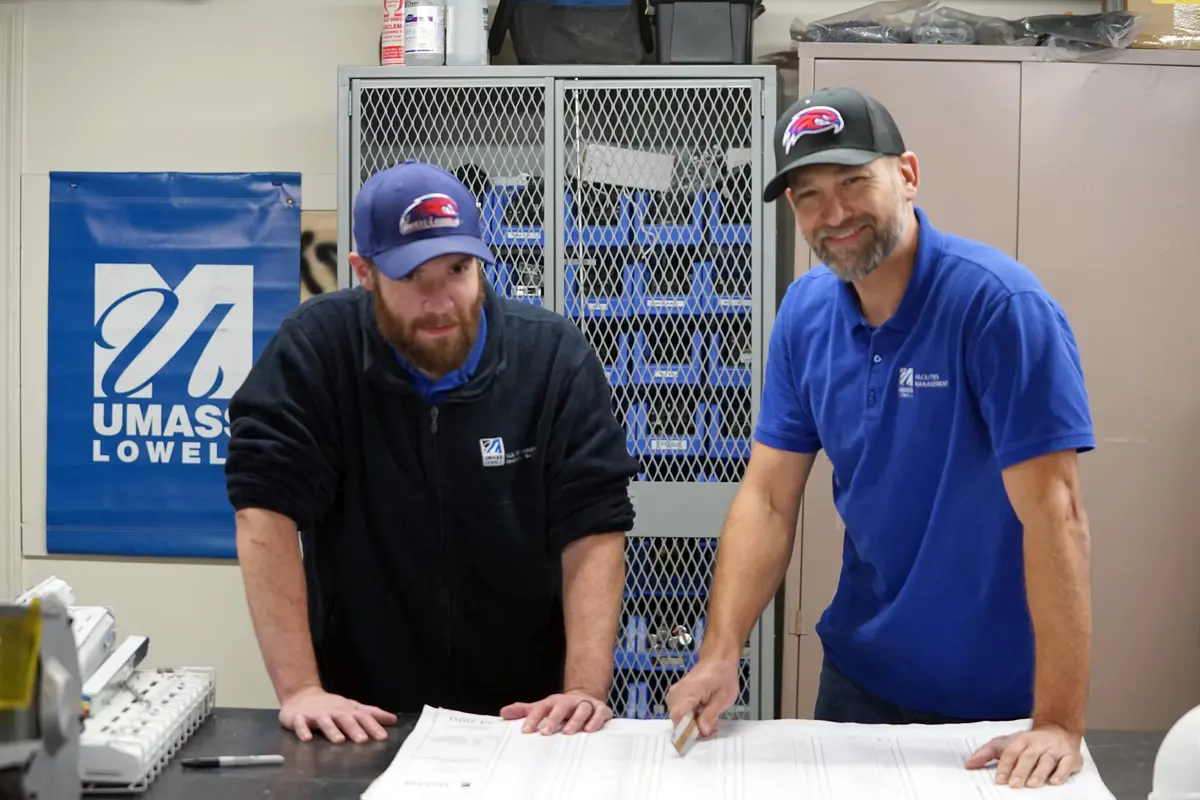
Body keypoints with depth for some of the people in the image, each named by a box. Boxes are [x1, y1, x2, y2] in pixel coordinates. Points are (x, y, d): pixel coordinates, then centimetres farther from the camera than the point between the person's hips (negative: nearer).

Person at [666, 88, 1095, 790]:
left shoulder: (1000, 304, -22)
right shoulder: (806, 311, -3)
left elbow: (1054, 514, -25)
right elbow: (769, 501, -3)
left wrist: (1060, 725, -28)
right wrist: (720, 657, -15)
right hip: (859, 675, 5)